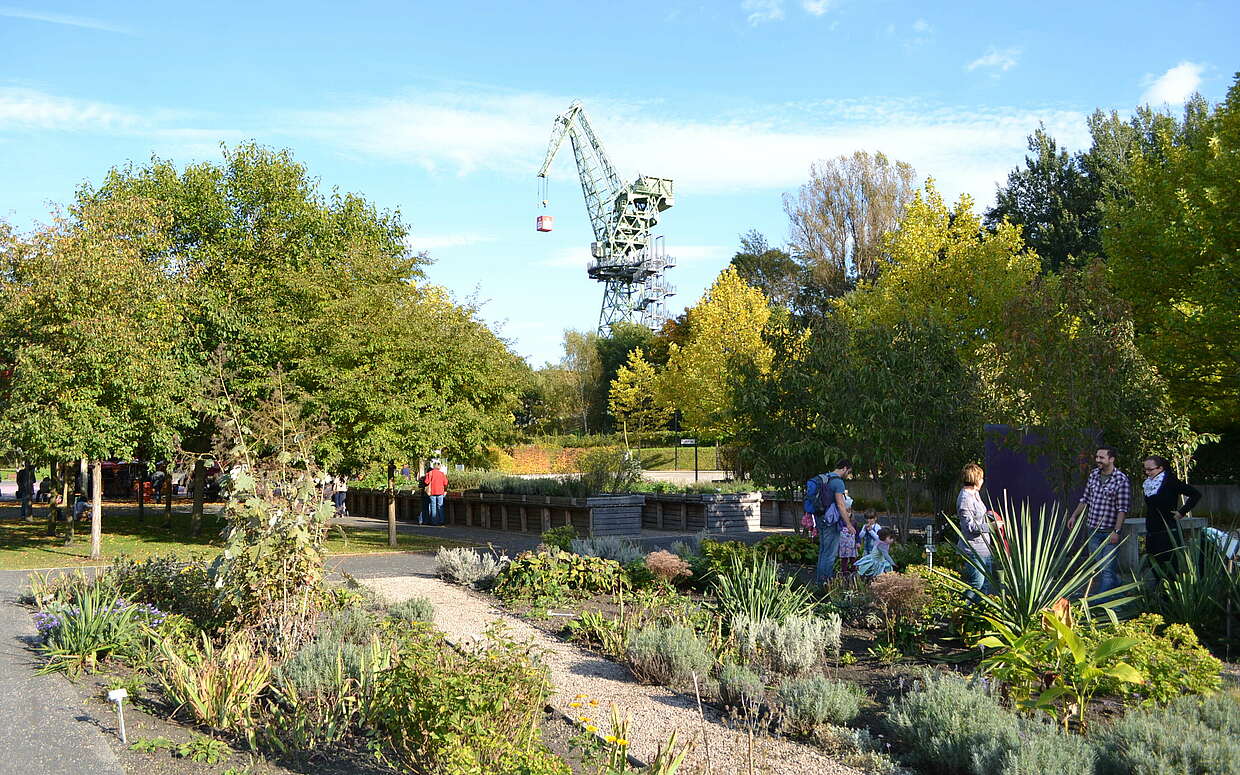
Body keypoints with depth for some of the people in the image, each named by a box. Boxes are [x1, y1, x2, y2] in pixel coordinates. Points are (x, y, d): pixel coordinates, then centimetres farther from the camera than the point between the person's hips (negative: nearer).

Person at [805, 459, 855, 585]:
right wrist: (849, 524, -15)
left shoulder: (823, 478, 15)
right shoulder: (838, 482, -14)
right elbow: (840, 505, -18)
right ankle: (825, 581, -4)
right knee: (830, 552, -5)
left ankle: (818, 579, 19)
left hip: (820, 518, 9)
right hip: (830, 520, -9)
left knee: (823, 550, 16)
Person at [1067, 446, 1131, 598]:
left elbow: (1122, 509, -14)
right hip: (1093, 530, 7)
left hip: (1110, 532, -7)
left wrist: (1116, 531, -19)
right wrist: (1074, 516, 17)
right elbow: (1086, 499, 19)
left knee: (1108, 569, -6)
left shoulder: (1121, 480, -12)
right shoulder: (1093, 474, 7)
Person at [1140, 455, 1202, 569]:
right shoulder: (1146, 484, 11)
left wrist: (1182, 512, -9)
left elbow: (1196, 494, -9)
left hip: (1167, 533, -7)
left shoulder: (1170, 482, -9)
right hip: (1151, 533, 7)